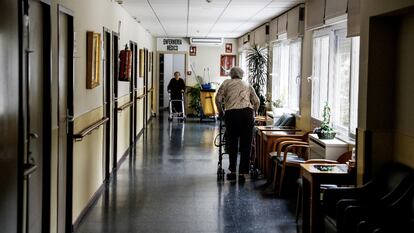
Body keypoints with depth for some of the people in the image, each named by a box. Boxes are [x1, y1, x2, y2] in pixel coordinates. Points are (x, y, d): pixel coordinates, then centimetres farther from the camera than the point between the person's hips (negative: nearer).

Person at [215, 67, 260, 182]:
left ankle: (233, 171, 14)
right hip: (247, 113, 2)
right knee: (246, 144, 5)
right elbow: (256, 101, 13)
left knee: (232, 143, 11)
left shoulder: (227, 83, 16)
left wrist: (220, 111, 20)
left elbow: (218, 98, 6)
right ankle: (242, 173, 3)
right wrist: (253, 113, 27)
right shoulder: (247, 85, 22)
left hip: (232, 113, -1)